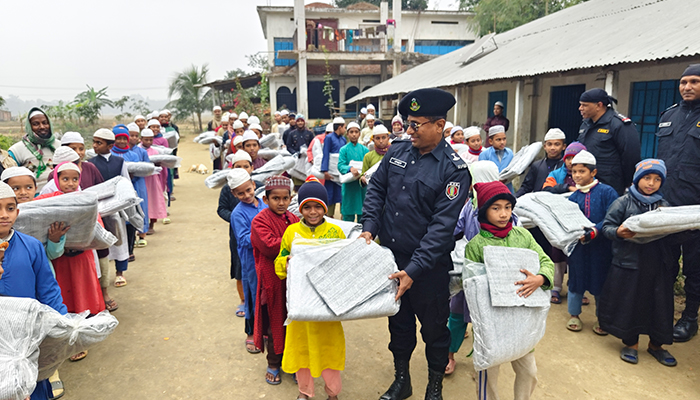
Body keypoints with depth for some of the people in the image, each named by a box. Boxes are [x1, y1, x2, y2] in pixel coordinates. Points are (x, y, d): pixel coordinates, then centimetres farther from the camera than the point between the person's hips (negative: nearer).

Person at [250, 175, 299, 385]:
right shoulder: (260, 221, -9)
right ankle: (273, 364, 27)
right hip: (273, 280, -4)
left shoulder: (294, 219, 7)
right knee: (275, 323, 9)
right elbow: (270, 246, -21)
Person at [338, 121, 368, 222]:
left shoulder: (364, 149, 9)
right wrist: (350, 168, -29)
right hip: (348, 184, -2)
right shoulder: (344, 149, 2)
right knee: (348, 214, 2)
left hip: (362, 185, 2)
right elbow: (340, 165, -9)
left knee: (362, 213, 6)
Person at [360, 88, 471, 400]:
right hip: (390, 255, 5)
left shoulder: (454, 169, -15)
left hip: (428, 264, -4)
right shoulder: (397, 151, 1)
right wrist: (370, 227, -7)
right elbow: (376, 189, 9)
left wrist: (414, 269, -24)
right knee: (399, 321, 20)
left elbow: (442, 224, -20)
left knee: (434, 327, 13)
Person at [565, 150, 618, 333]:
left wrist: (594, 232, -24)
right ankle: (574, 315, 30)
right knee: (576, 277, 11)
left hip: (601, 246, -3)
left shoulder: (607, 192, -8)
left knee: (601, 281, 9)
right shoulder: (573, 196, 3)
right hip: (578, 245, 3)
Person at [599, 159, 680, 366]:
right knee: (629, 302, 6)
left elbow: (672, 236, 12)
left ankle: (656, 344, 30)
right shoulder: (624, 202, -2)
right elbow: (607, 226, -4)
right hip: (629, 262, -3)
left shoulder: (664, 205, 9)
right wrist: (618, 232, -24)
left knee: (659, 304, 10)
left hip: (659, 264, 3)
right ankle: (630, 343, 25)